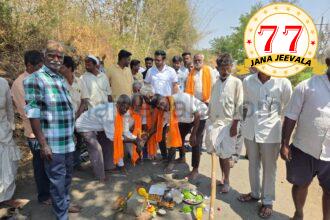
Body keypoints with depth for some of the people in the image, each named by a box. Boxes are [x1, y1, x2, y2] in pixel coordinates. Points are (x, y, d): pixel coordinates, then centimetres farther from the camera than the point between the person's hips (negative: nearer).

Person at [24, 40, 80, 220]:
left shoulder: (61, 79, 11)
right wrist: (43, 144, -18)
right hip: (53, 143, -7)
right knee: (57, 180, 6)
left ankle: (65, 204, 43)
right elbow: (33, 114, -15)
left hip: (68, 140, 7)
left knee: (67, 176, 22)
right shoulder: (34, 79, -11)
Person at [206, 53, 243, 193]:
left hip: (228, 123, -4)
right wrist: (209, 121, 11)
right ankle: (223, 178, 26)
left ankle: (226, 181, 17)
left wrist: (234, 125, -11)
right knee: (219, 153, 11)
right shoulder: (215, 83, 9)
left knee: (225, 154, 1)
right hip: (214, 122, 4)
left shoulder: (236, 82, -4)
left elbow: (239, 105, -7)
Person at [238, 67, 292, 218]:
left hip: (271, 132, -3)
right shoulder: (247, 81, -4)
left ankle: (268, 201, 30)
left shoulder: (283, 83, -12)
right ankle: (255, 193, 40)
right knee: (253, 164, 19)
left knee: (269, 168, 10)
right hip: (250, 130, 3)